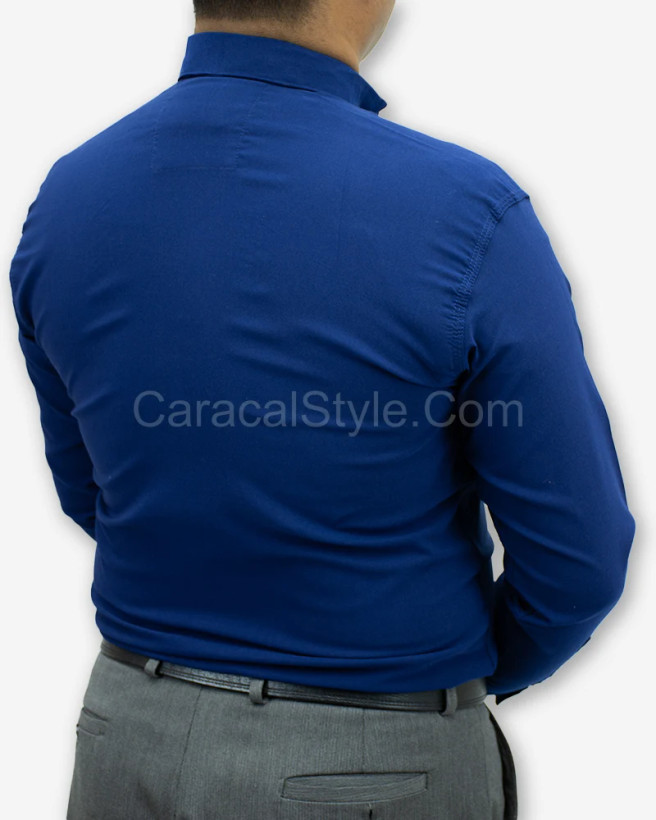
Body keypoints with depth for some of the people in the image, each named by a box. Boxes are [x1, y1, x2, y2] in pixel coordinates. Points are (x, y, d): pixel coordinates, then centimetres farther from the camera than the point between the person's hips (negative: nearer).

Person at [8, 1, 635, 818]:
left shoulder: (66, 203, -10)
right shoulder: (470, 221, -25)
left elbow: (94, 491, 4)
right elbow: (576, 556, -16)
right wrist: (489, 666, 7)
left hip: (139, 746, 4)